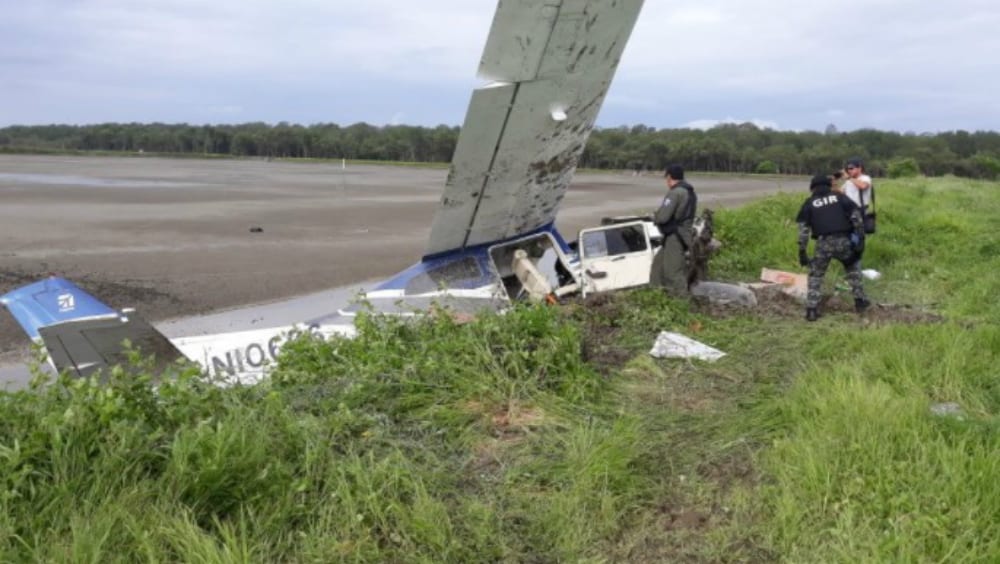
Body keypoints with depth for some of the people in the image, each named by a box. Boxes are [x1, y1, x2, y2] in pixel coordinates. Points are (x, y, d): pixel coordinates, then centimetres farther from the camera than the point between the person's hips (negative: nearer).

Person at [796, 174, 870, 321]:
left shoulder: (809, 203, 13)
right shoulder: (840, 197, 16)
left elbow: (803, 228, 4)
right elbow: (856, 216, 4)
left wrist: (802, 252, 5)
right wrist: (860, 238, 4)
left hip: (823, 244, -1)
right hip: (843, 242, 1)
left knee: (816, 275, 14)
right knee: (853, 268, 28)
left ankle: (812, 310, 5)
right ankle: (860, 300, 25)